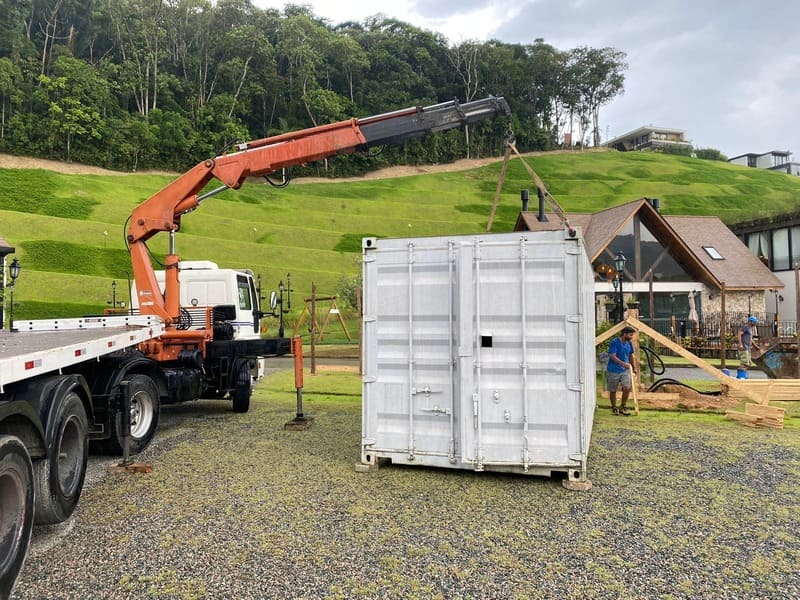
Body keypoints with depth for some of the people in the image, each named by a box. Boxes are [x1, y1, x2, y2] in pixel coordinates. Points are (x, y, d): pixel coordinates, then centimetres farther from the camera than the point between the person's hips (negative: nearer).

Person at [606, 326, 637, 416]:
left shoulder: (629, 343, 7)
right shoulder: (615, 342, -14)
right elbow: (612, 356, -22)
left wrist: (634, 368, 26)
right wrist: (622, 363, -35)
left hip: (625, 370, 5)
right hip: (613, 371, -4)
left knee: (627, 388, -12)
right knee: (612, 391, 6)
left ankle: (623, 407, 5)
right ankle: (614, 408, 24)